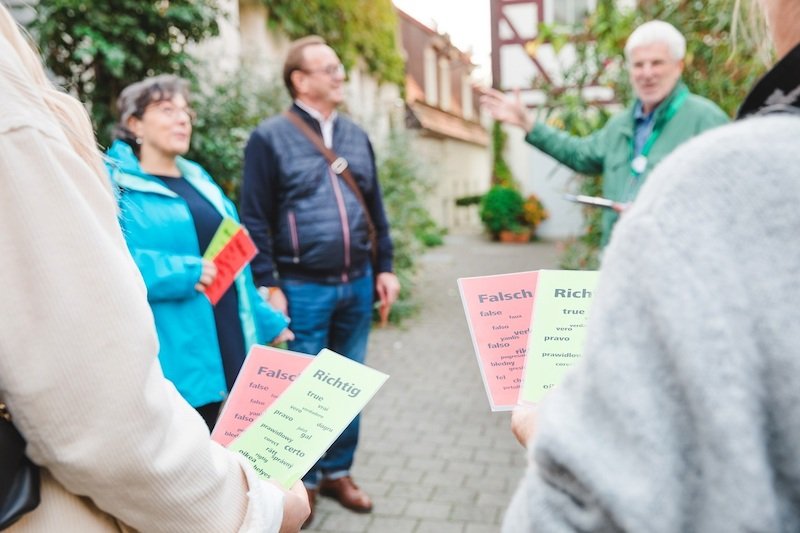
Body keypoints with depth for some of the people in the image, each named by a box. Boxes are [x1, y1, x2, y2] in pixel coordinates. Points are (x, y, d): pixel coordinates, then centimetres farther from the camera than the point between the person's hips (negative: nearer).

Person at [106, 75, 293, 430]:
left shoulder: (198, 180, 16)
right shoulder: (115, 184, -7)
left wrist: (266, 320, 18)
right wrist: (183, 273, -23)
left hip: (222, 345, 7)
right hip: (171, 357, -7)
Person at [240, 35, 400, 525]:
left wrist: (384, 268, 9)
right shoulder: (271, 137, -6)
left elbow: (375, 208, 14)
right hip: (303, 288, -5)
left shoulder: (356, 135, 11)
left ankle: (338, 471, 33)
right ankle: (303, 481, 27)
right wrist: (269, 286, -11)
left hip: (356, 283, 5)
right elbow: (255, 220, -8)